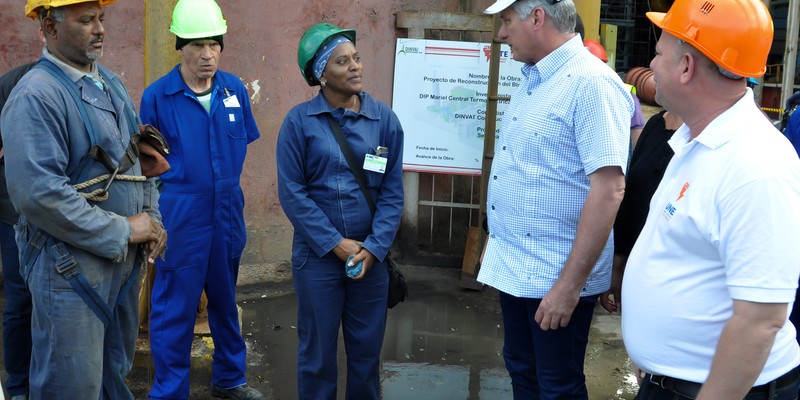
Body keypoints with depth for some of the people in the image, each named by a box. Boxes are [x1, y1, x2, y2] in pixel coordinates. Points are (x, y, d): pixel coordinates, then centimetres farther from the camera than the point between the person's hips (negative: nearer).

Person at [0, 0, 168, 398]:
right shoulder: (34, 96, -17)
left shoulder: (112, 85, 11)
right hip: (71, 265, -8)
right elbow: (38, 194, -25)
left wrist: (151, 219, 2)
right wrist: (123, 230, -19)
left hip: (124, 260, 8)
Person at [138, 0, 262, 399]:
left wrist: (226, 184, 13)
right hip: (180, 218, -4)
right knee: (175, 309, 4)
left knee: (225, 300, 19)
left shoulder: (234, 89, 0)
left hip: (227, 214, 5)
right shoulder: (157, 96, -12)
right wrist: (179, 185, -4)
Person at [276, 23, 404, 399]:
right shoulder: (299, 121, -7)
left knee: (367, 349, 12)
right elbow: (292, 193, -8)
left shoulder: (385, 119, -1)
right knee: (317, 351, 10)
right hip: (317, 255, -2)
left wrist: (373, 248, -11)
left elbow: (392, 191, -1)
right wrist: (336, 243, -12)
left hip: (370, 256, 2)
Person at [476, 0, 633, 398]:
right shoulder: (531, 80, 9)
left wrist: (570, 284, -25)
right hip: (513, 265, 8)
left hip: (556, 276, -8)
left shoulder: (592, 84, -19)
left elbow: (609, 189, -24)